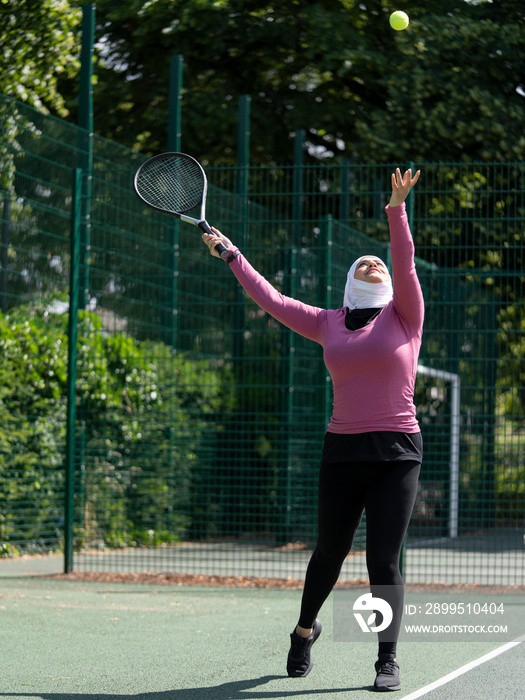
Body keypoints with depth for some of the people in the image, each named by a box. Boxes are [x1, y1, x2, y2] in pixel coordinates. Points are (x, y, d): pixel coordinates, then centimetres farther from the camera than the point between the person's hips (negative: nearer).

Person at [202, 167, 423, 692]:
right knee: (329, 551, 11)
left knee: (383, 560, -6)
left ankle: (388, 659, 4)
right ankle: (305, 629, 36)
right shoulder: (329, 324, 11)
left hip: (396, 451, -3)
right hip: (342, 451, 3)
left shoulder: (403, 315, 4)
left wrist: (397, 210, -24)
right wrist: (230, 254, 22)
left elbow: (405, 264, -12)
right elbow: (271, 300, 18)